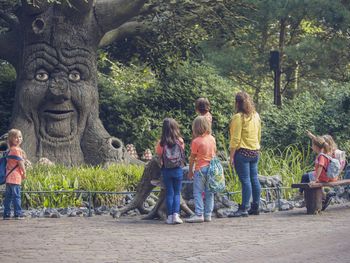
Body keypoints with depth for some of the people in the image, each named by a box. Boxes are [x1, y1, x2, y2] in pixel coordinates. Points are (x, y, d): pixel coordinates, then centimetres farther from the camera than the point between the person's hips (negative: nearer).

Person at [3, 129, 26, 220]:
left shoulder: (10, 150, 16)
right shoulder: (16, 149, -10)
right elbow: (20, 162, -12)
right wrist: (24, 173, 0)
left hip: (9, 177, 9)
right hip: (15, 176, -9)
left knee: (8, 196, 10)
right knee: (16, 196, -7)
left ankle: (6, 214, 12)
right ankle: (18, 213, -6)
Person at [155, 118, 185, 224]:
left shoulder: (161, 143, -9)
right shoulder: (180, 141, -7)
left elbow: (159, 155, -1)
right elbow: (182, 154, 4)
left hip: (166, 170, 0)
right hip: (178, 169, 0)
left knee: (169, 193, 8)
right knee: (177, 193, 8)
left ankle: (170, 216, 6)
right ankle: (176, 214, -4)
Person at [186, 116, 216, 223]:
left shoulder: (196, 141, -12)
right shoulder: (212, 139, 4)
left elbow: (192, 158, -7)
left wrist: (190, 171, 2)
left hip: (200, 169, -6)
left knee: (198, 192, -2)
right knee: (209, 192, 9)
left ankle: (199, 214, -9)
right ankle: (208, 214, 10)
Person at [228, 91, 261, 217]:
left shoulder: (238, 117, -12)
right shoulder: (256, 116, 11)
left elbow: (236, 139, -14)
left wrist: (231, 156, -11)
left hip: (242, 152, -8)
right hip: (255, 152, 8)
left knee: (245, 180, -9)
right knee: (254, 179, 10)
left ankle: (244, 208, -8)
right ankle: (255, 207, 16)